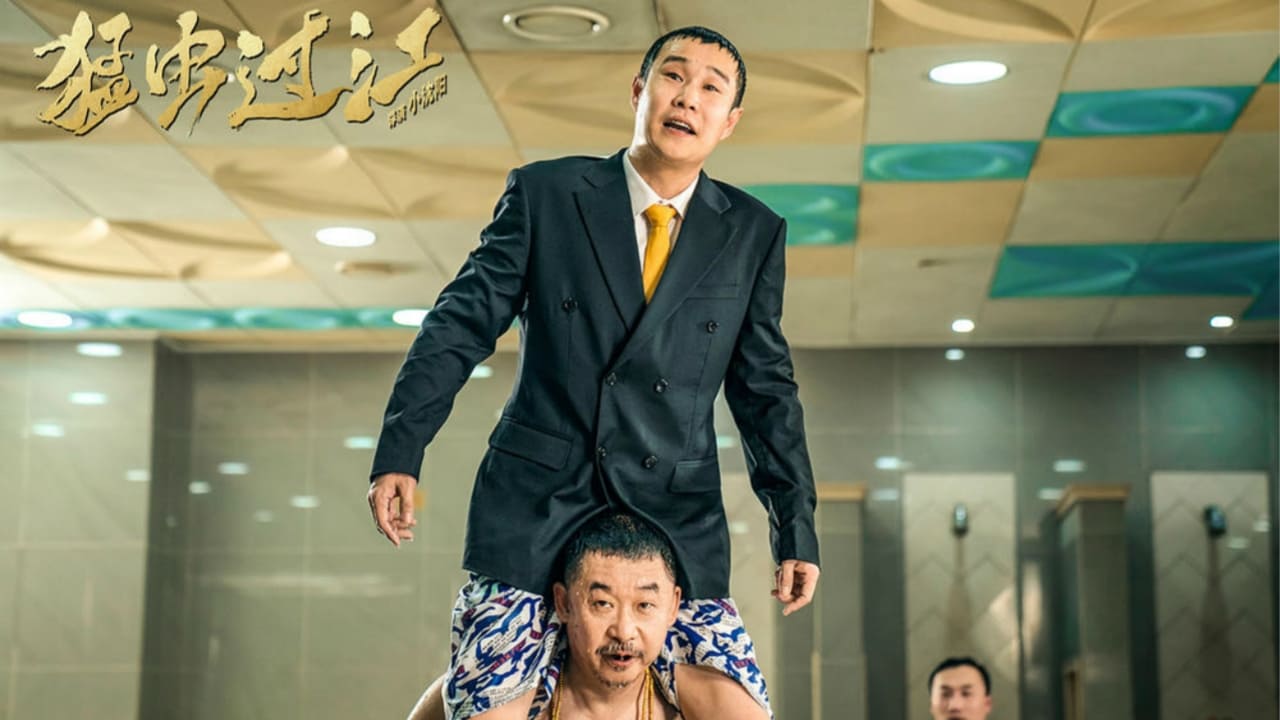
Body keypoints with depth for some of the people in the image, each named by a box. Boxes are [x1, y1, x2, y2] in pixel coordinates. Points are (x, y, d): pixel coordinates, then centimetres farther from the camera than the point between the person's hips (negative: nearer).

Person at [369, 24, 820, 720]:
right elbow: (462, 324, 2)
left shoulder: (754, 233, 8)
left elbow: (766, 388, 11)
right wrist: (400, 451, -5)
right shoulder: (544, 192, 3)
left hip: (677, 519, 2)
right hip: (537, 502, -1)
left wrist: (795, 527, 7)